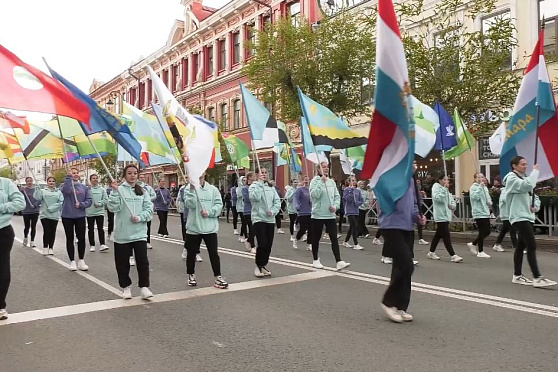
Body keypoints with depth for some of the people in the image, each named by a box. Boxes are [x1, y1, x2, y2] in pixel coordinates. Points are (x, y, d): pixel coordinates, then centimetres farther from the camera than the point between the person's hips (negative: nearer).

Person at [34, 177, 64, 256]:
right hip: (44, 214, -1)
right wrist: (37, 189, -23)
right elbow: (37, 197, -10)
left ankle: (51, 248, 14)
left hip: (54, 215, 1)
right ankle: (45, 248, 7)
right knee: (46, 231, -5)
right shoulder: (43, 191, 8)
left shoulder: (58, 192, 7)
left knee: (52, 232, 5)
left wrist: (52, 207, -14)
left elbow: (61, 202, -5)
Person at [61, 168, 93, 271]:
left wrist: (81, 204, -15)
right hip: (67, 216, -2)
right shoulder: (65, 185, -2)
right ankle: (72, 261, 16)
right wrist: (68, 177, -27)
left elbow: (89, 200, 2)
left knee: (81, 238, 3)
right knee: (70, 239, 6)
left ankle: (81, 261, 15)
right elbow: (65, 191, -26)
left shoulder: (84, 187, 6)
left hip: (80, 216, 2)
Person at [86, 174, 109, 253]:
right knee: (91, 229, 8)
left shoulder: (102, 189, 4)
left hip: (100, 212, 0)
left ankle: (102, 245, -5)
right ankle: (92, 245, 16)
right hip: (89, 212, 0)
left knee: (100, 228, -3)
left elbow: (106, 199, 1)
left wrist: (99, 203, -14)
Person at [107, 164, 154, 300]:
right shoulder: (119, 190, -1)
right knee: (122, 262, 8)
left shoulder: (143, 191, 7)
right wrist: (114, 191, -21)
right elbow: (113, 208, -13)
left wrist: (139, 217, -14)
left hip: (140, 233, 1)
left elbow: (149, 209, 2)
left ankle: (144, 287, 5)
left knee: (142, 261, -4)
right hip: (122, 234, -1)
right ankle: (126, 287, 24)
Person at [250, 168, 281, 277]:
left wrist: (273, 211, -10)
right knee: (262, 244, -12)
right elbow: (255, 197, -23)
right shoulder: (253, 186, -2)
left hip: (270, 219, 5)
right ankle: (258, 266, 7)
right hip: (258, 219, -5)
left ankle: (263, 266, 23)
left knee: (268, 245, 6)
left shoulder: (271, 187, 11)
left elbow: (277, 201, 7)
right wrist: (260, 182, -18)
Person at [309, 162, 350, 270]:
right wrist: (321, 182, -22)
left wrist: (335, 206, -7)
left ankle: (339, 262, -4)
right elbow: (314, 195, -21)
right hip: (318, 215, -4)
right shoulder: (315, 181, -6)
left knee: (334, 238, -2)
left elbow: (337, 196, 10)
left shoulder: (331, 182, 8)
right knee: (316, 238, 8)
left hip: (330, 215, 4)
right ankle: (315, 260, 23)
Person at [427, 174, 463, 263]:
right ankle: (453, 255, -11)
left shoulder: (446, 189, 20)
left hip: (446, 215, 9)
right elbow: (438, 198, -23)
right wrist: (444, 189, -20)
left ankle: (431, 252, 22)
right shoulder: (436, 187, -7)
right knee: (446, 236, -10)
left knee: (438, 235, 14)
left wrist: (452, 205, 0)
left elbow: (452, 200, 21)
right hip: (441, 216, -9)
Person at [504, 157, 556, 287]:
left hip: (527, 216, 10)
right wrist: (535, 171, -14)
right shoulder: (512, 178, -9)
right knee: (532, 246, -16)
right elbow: (528, 185, -27)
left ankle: (517, 276, 18)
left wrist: (534, 206, 5)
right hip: (519, 217, -10)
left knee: (521, 246, 11)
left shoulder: (523, 178, 21)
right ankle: (537, 278, -17)